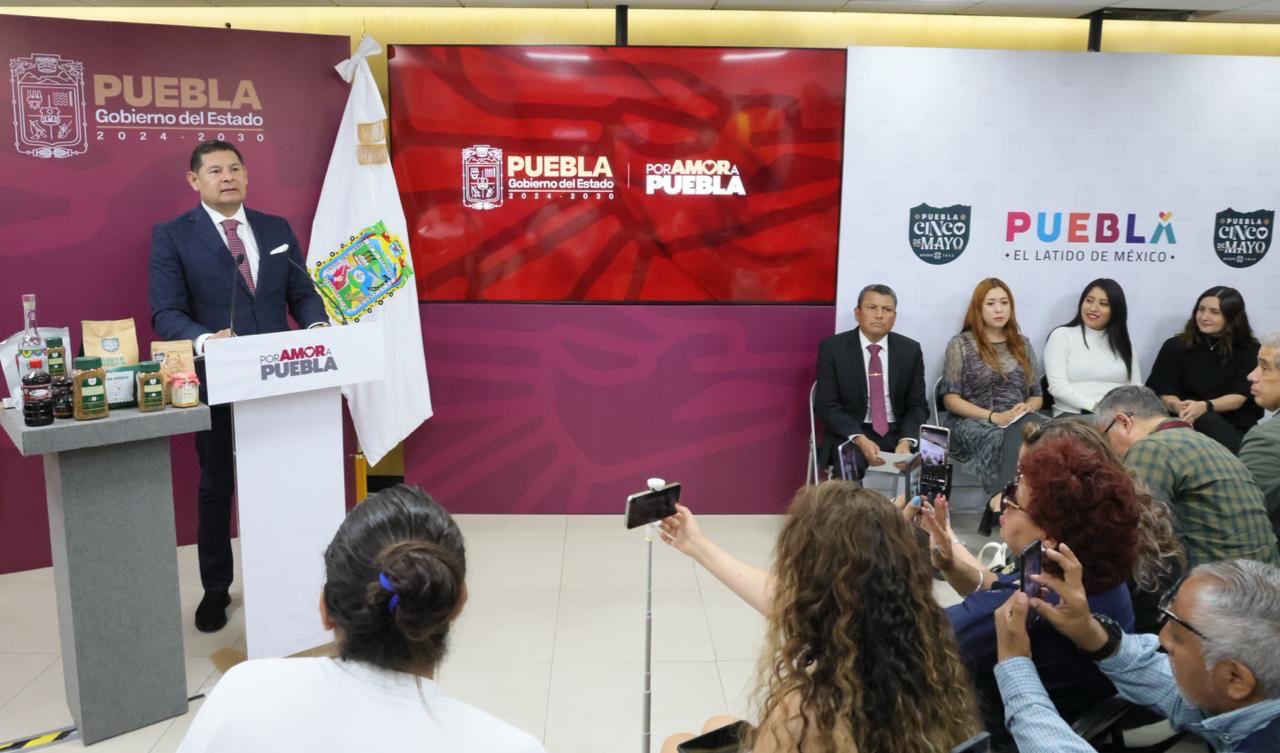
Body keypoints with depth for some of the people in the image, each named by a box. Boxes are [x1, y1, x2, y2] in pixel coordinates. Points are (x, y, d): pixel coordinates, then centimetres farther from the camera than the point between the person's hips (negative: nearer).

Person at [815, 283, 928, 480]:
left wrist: (906, 441, -15)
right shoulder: (832, 348, -3)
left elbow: (917, 405, 5)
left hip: (898, 433, 3)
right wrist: (860, 439, -22)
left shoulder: (910, 349, 6)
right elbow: (827, 406, -6)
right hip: (850, 434, -3)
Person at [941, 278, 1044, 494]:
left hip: (1019, 422, 4)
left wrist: (1028, 407, -6)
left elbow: (1037, 395, 19)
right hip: (973, 422, -4)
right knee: (1015, 439, -37)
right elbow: (950, 399, -2)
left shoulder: (1022, 344, 18)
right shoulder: (961, 344, 4)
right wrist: (994, 417, -13)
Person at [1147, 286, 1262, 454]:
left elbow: (1239, 397, -6)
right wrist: (1181, 408, -26)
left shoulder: (1249, 351, 4)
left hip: (1236, 427, 0)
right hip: (1190, 423, 0)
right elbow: (1165, 393, -3)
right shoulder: (1175, 346, 4)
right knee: (1205, 420, -31)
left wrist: (1204, 406, -26)